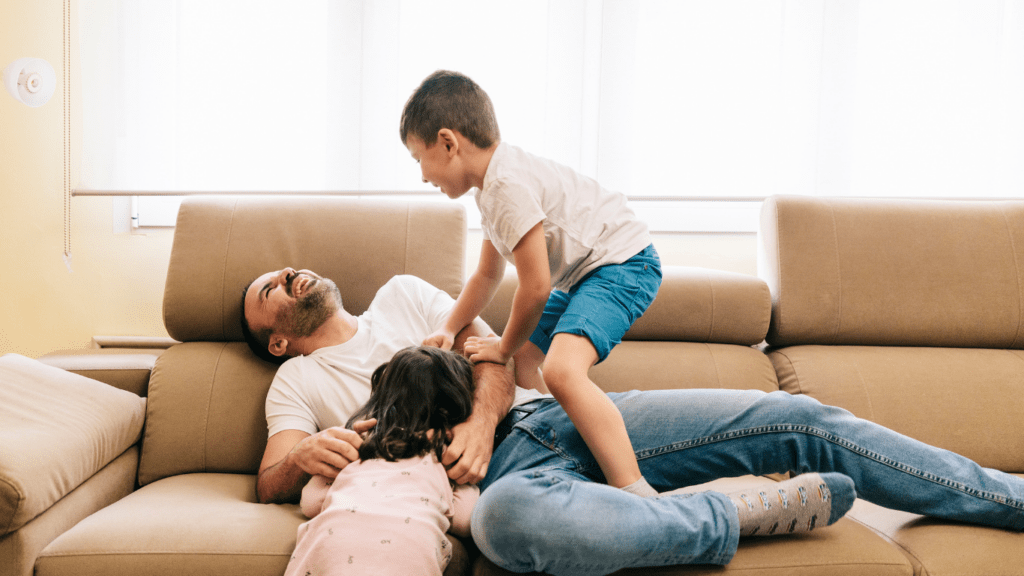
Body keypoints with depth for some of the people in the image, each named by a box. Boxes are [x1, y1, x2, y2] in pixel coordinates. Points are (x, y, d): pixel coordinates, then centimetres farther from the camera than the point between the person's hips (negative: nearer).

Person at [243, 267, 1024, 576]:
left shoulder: (401, 294, 24)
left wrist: (482, 420, -10)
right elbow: (272, 478, 4)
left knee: (798, 420, -8)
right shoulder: (299, 382, 18)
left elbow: (494, 358, 13)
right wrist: (305, 454, -20)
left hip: (562, 415, 4)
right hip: (505, 472, -3)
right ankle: (734, 513, -24)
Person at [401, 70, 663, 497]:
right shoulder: (494, 186, 12)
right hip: (585, 273, 12)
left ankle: (637, 496, -32)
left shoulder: (509, 186, -23)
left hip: (623, 263, -12)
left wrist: (504, 346, -5)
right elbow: (487, 275, 23)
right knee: (521, 358, 21)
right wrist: (449, 330, 13)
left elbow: (535, 286, -21)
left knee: (561, 369, -31)